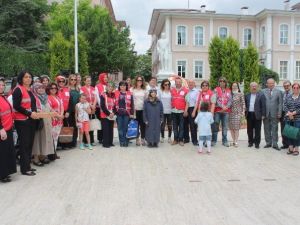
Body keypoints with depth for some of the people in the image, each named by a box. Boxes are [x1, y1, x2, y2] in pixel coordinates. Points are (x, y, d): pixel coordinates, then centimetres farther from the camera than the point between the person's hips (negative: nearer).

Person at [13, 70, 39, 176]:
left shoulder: (30, 90, 14)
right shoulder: (18, 90, -9)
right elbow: (16, 106, -16)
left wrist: (35, 113, 3)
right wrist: (30, 113, -17)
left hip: (31, 120, 8)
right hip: (22, 121, -8)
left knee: (30, 143, 10)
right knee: (24, 144, -4)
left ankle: (27, 165, 20)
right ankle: (24, 169, 3)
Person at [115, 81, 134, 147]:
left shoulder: (129, 94, 4)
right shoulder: (116, 93, 6)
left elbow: (132, 104, 3)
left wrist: (132, 113, -2)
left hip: (126, 114, -1)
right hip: (119, 114, 1)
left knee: (126, 128, 2)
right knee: (120, 128, 4)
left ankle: (126, 142, 12)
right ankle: (122, 142, 12)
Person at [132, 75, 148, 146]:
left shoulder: (144, 90, 11)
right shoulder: (133, 90, 3)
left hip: (143, 109, 2)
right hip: (135, 109, -2)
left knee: (143, 124, 2)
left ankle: (143, 139, 10)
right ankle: (137, 139, 10)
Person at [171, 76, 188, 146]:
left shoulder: (185, 90, -2)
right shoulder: (172, 90, 6)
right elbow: (170, 99, 15)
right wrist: (171, 106, 7)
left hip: (182, 111, -3)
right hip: (174, 111, 3)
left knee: (181, 126, 3)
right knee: (175, 126, 9)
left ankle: (181, 140, 11)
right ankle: (175, 139, 17)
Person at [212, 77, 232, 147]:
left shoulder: (228, 91, 12)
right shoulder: (216, 89, 3)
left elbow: (230, 100, 5)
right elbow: (216, 99, -6)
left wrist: (227, 107, -12)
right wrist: (222, 106, -15)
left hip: (226, 111, 3)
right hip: (217, 110, -3)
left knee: (225, 127, 6)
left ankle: (225, 141, 14)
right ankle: (214, 140, 7)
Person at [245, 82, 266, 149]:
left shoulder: (261, 95, -2)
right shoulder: (247, 95, 11)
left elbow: (263, 105, -5)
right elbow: (245, 105, 13)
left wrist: (263, 115, -9)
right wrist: (245, 113, 4)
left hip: (257, 115, -4)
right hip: (249, 114, 4)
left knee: (257, 130, 3)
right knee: (249, 130, 9)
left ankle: (257, 143, 11)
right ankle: (250, 142, 21)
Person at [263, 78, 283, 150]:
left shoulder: (278, 92, 4)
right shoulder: (263, 91, 4)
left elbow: (280, 103, 2)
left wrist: (279, 113, -5)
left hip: (274, 114, -1)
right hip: (266, 114, 1)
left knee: (274, 129, 2)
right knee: (267, 129, 8)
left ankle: (275, 144, 8)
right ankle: (268, 143, 18)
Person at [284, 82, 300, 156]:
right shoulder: (288, 96, 10)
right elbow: (285, 106, 2)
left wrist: (294, 113, -14)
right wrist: (289, 112, -13)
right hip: (288, 118, 3)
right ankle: (290, 148, 14)